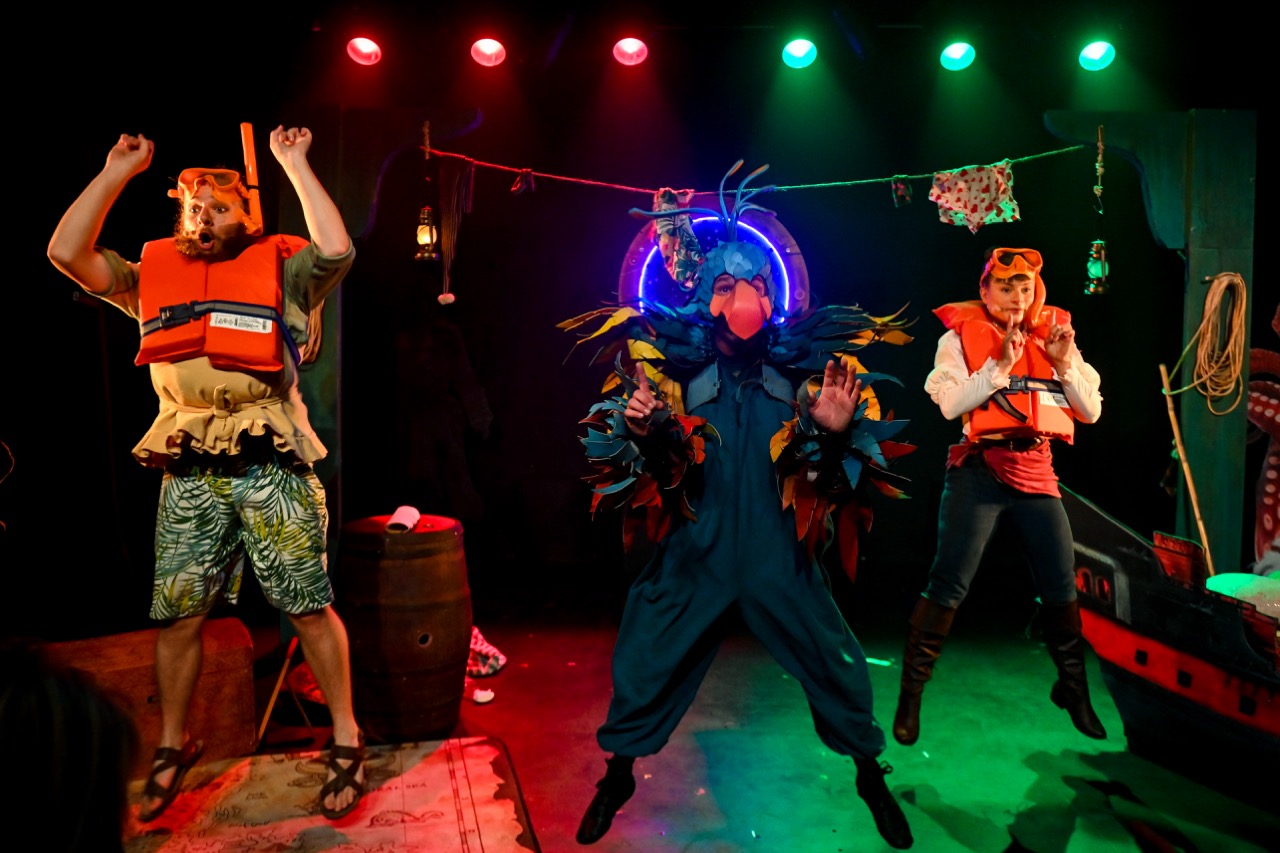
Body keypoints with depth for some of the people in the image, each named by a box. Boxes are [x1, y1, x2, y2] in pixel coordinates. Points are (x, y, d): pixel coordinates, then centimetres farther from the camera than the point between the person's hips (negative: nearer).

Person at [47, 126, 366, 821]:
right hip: (190, 472, 4)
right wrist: (119, 169, 9)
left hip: (271, 464, -3)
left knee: (309, 606, 0)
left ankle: (345, 740, 14)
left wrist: (293, 163, -4)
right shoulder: (152, 274, 17)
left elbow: (337, 249, -12)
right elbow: (66, 252, 6)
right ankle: (173, 745, 31)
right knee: (177, 614, 10)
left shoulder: (280, 270, 7)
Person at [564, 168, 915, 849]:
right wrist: (640, 432, -26)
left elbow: (834, 479, 1)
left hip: (780, 561, 1)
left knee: (838, 666, 9)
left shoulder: (801, 370, -2)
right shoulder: (672, 366, -6)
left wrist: (836, 432, -20)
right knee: (644, 667, 8)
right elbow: (642, 473, -5)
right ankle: (618, 775, 36)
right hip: (691, 558, 0)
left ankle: (870, 774, 38)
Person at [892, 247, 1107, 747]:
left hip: (1037, 472, 4)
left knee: (1062, 584, 10)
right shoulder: (961, 335, 0)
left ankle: (1073, 688, 32)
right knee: (948, 584, -5)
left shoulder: (1053, 334, 10)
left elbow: (1092, 411, 8)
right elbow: (950, 404, -14)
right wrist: (1000, 365, -18)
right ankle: (910, 694, 8)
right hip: (979, 470, -4)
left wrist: (1066, 365, -7)